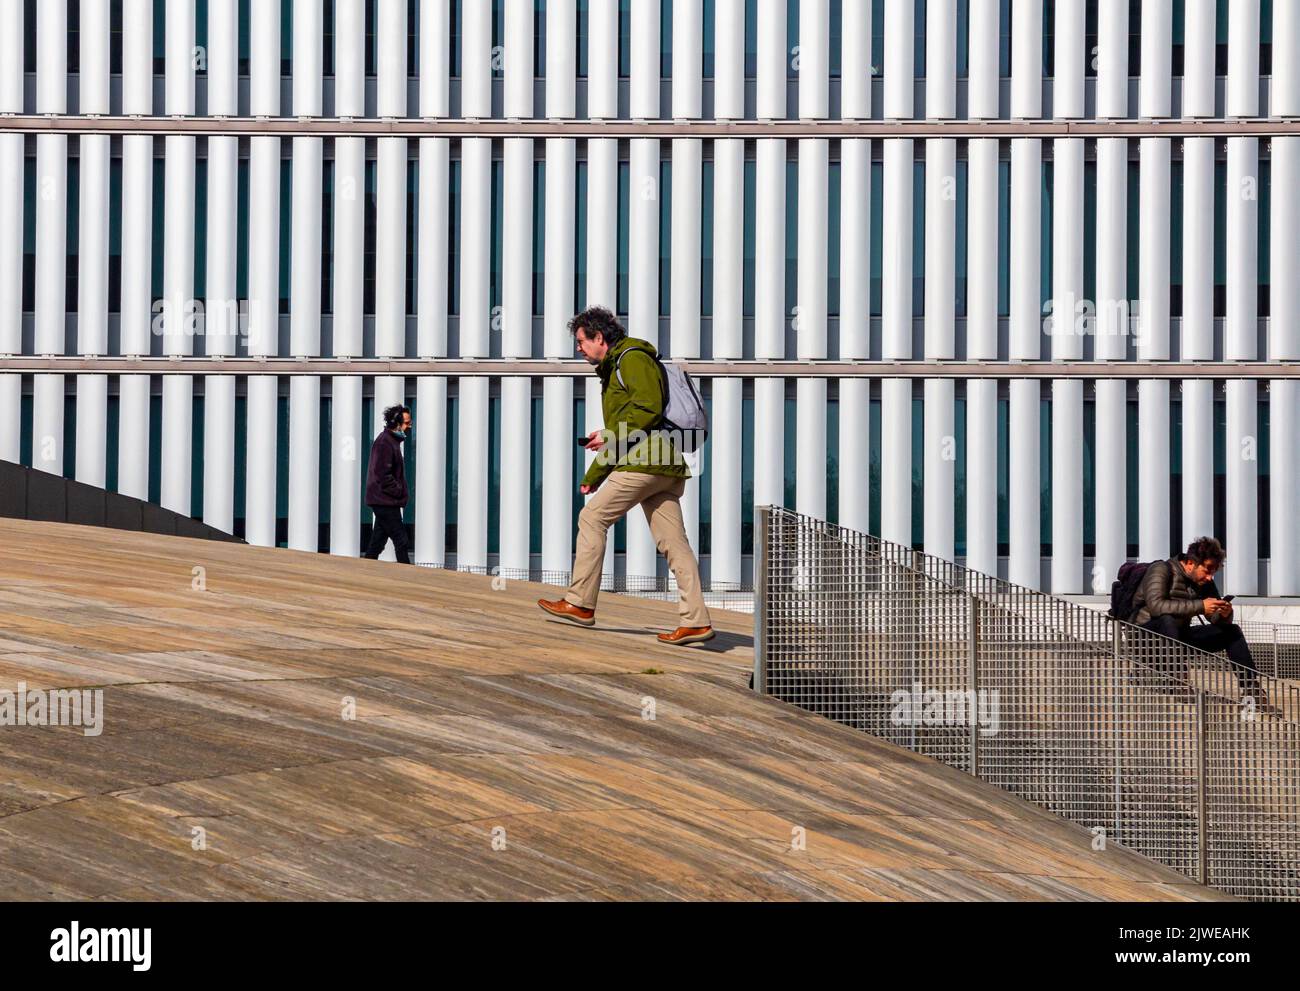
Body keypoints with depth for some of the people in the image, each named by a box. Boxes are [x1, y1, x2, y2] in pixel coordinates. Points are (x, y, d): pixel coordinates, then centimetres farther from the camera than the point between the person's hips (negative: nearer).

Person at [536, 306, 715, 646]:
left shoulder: (633, 358, -3)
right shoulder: (613, 369, 28)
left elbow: (649, 406, -18)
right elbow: (620, 435, 33)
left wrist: (609, 437, -13)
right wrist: (593, 475, 31)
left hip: (644, 463, -10)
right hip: (665, 468, 10)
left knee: (592, 518, -2)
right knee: (673, 542, 2)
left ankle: (580, 604, 2)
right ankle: (696, 621, -5)